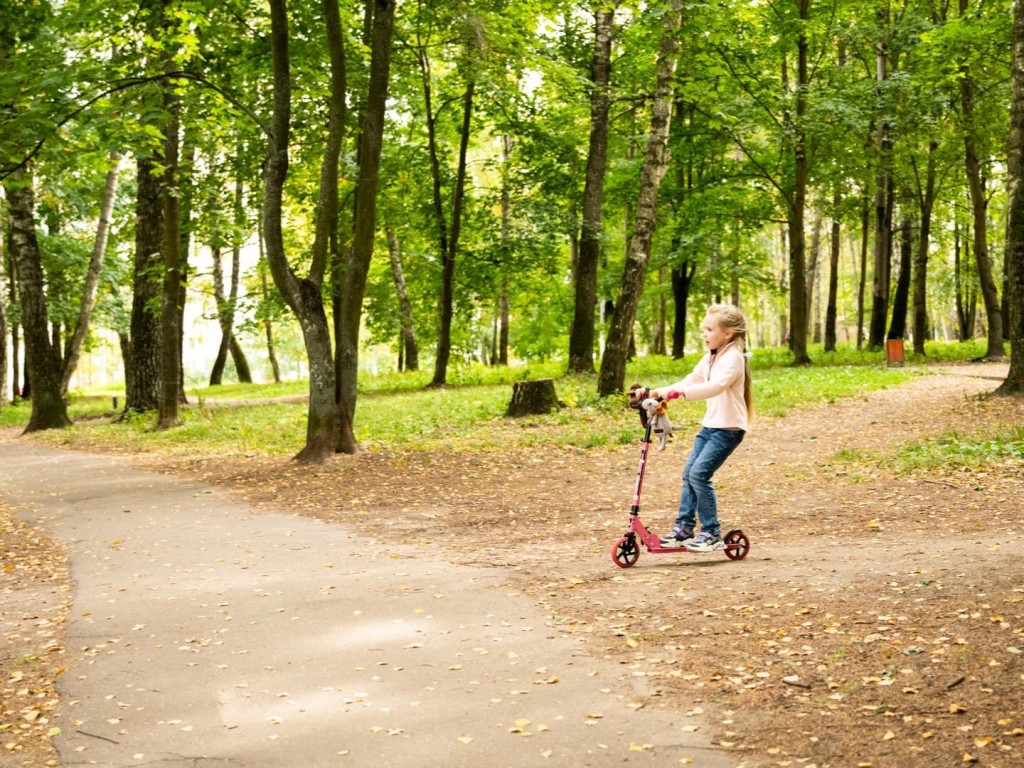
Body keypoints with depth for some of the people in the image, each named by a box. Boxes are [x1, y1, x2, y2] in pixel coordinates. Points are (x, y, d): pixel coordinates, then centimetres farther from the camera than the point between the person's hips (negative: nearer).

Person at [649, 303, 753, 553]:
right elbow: (691, 381, 13)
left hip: (729, 428, -9)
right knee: (688, 473, 5)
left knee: (699, 473, -16)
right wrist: (663, 391, -2)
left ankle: (712, 534, -8)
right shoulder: (710, 357, 13)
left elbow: (716, 386, -32)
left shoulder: (733, 357, -16)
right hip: (710, 425, 9)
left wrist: (679, 392, -41)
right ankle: (683, 528, 13)